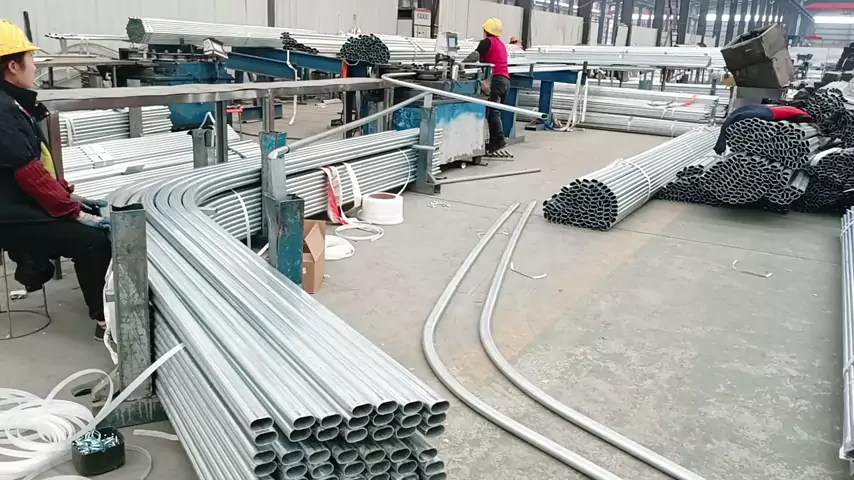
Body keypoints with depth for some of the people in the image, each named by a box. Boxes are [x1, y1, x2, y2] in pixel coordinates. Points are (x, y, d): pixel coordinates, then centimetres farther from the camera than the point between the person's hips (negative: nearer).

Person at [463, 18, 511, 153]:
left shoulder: (487, 42, 0)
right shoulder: (501, 44, 27)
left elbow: (475, 56, -11)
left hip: (496, 79, -9)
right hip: (505, 79, 9)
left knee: (492, 111, -14)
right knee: (495, 111, 8)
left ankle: (499, 139, -23)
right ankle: (494, 141, 6)